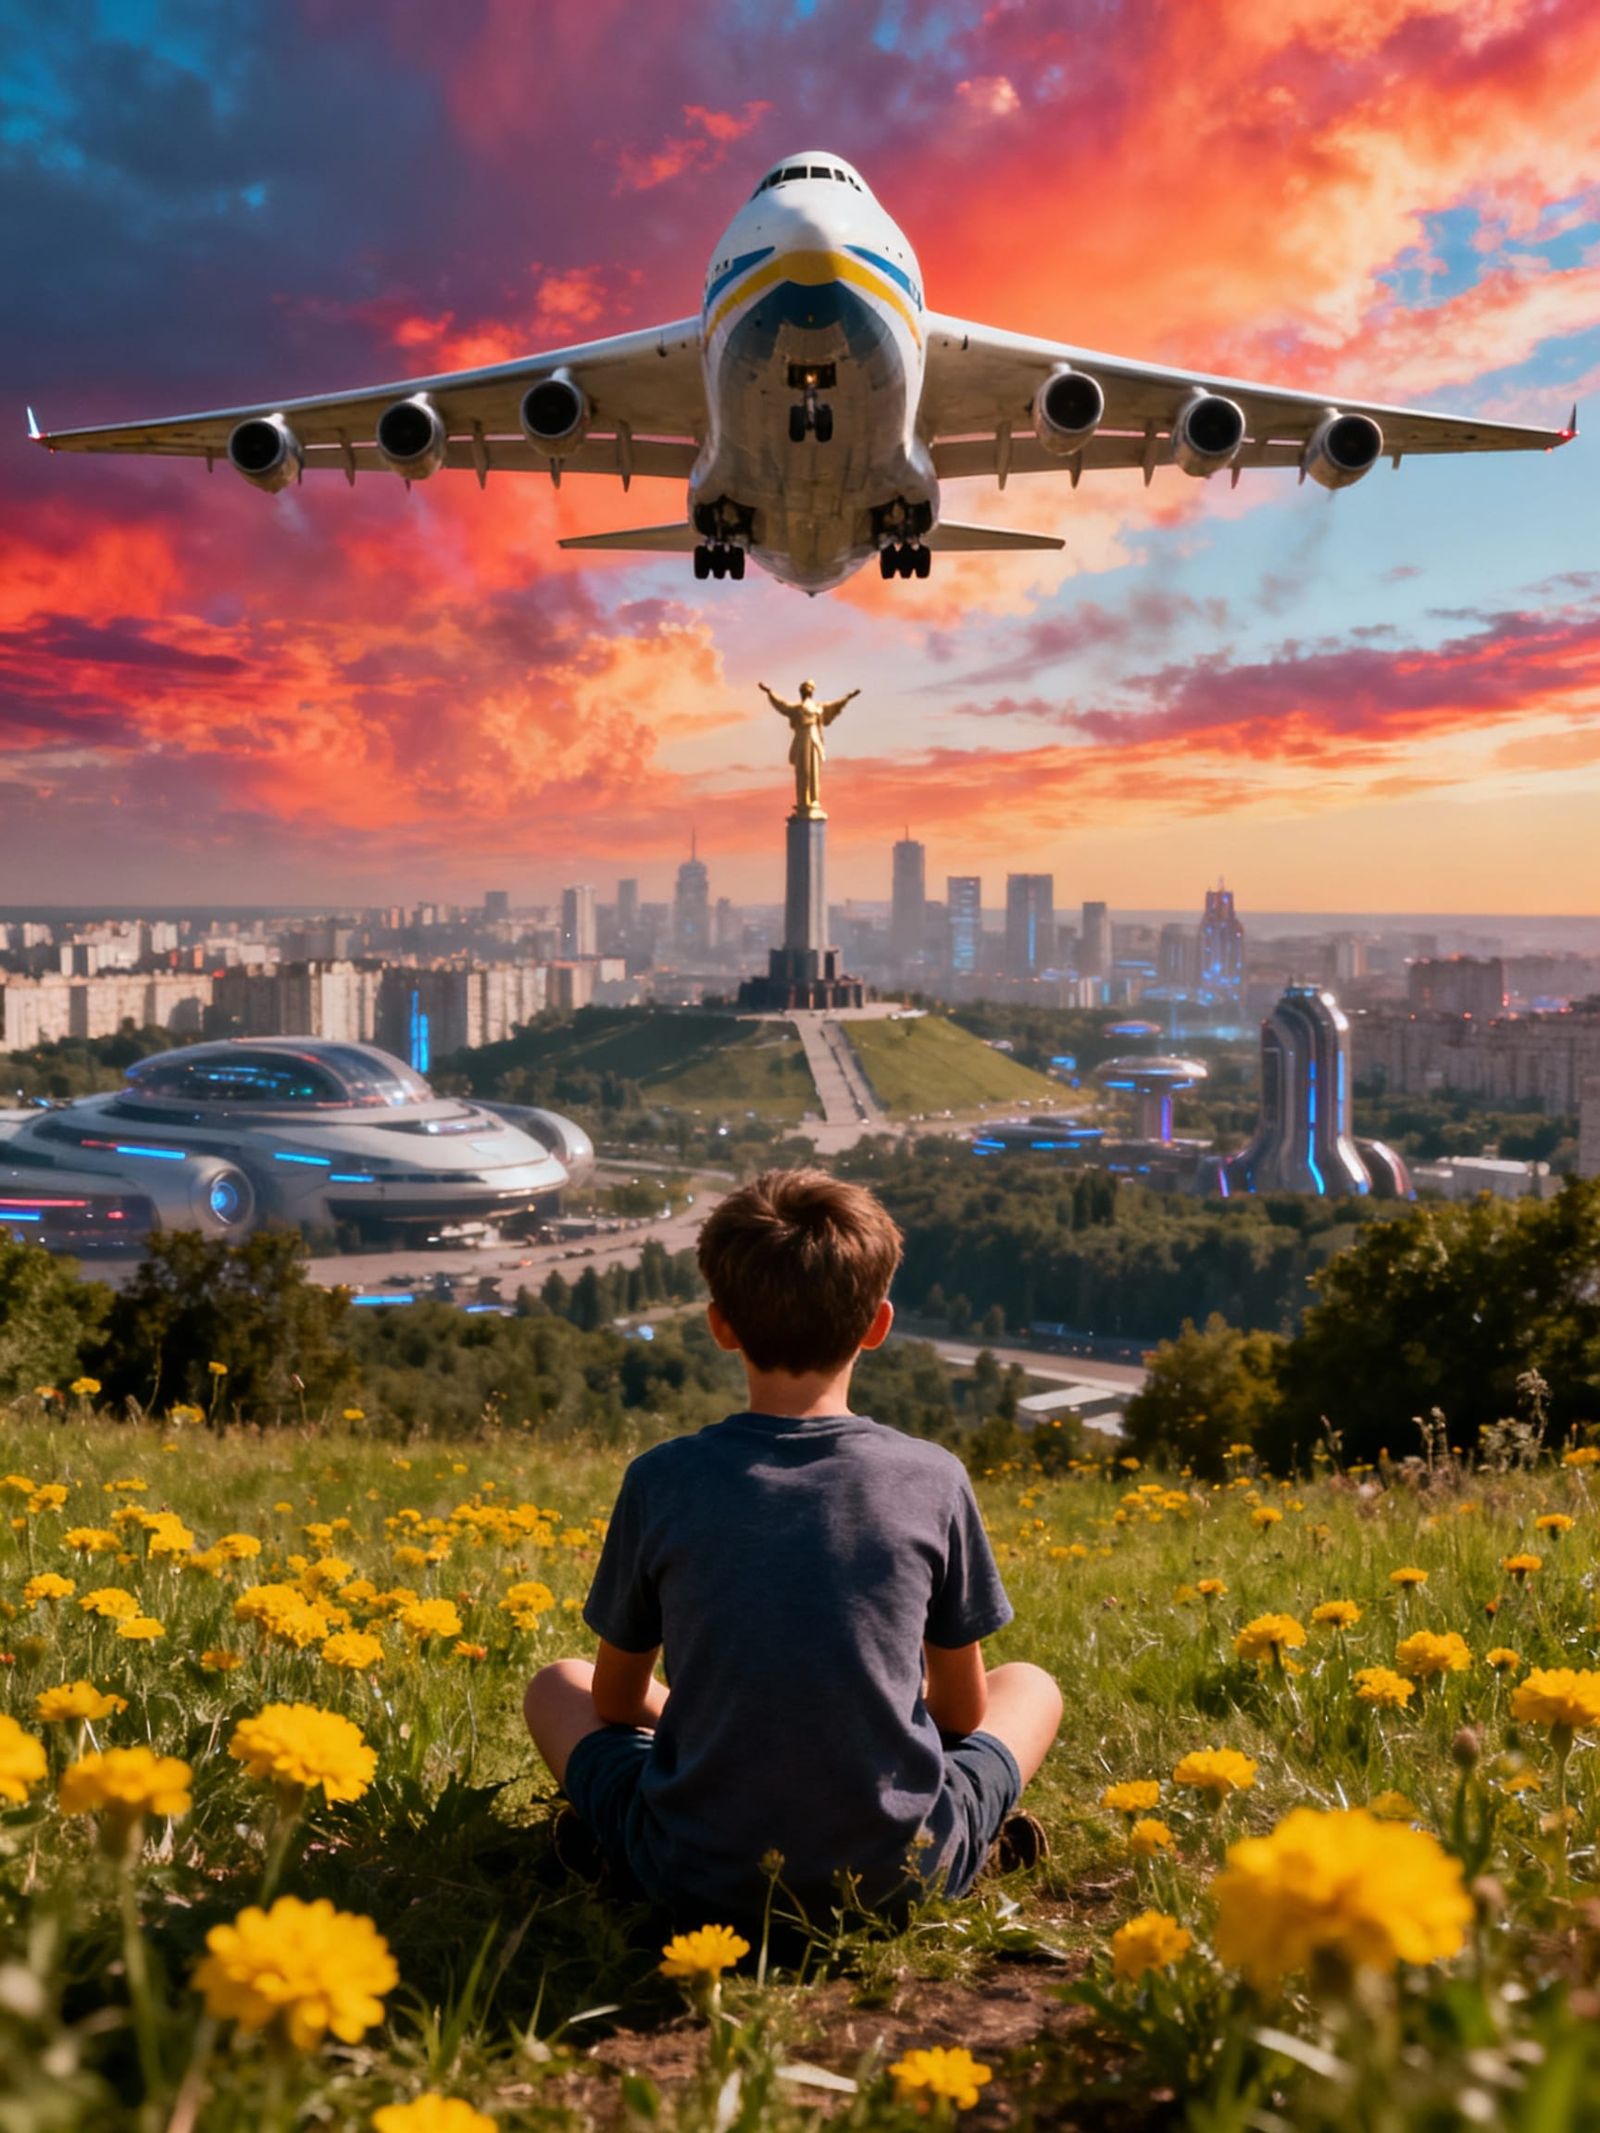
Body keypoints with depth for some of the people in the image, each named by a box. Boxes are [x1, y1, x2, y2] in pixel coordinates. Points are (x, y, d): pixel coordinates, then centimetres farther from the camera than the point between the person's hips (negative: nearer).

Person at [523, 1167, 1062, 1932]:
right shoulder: (932, 1478, -7)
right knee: (1032, 1683, 27)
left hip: (698, 1882, 1)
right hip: (900, 1878, 0)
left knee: (556, 1683, 27)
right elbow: (964, 1711, 5)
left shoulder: (660, 1480, -7)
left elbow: (616, 1701, 7)